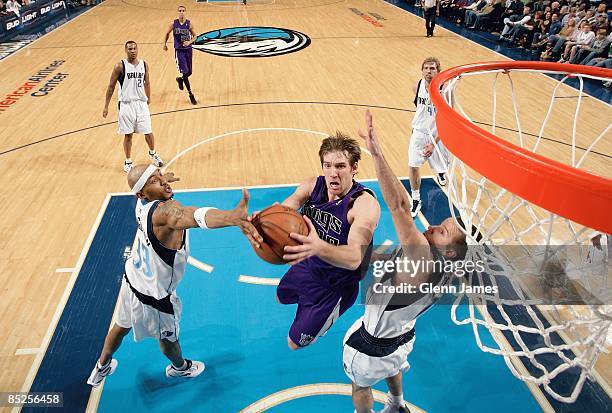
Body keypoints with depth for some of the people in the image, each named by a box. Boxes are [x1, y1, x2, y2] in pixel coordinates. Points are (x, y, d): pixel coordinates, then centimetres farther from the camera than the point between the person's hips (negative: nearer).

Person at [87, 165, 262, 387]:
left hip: (131, 280, 7)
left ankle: (102, 368, 61)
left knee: (122, 326, 35)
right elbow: (194, 215, -66)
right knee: (169, 338, 26)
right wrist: (234, 217, -84)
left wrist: (162, 180, 33)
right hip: (154, 297, -7)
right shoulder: (166, 209, -39)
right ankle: (180, 367, 58)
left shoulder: (142, 205, -15)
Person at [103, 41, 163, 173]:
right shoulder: (120, 66, -8)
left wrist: (148, 99, 20)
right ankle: (128, 162, 19)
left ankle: (152, 153, 34)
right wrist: (106, 106, -4)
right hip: (126, 104, -3)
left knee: (148, 132, 7)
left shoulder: (144, 65, 3)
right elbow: (111, 86, -3)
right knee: (128, 135, 4)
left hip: (141, 103, 3)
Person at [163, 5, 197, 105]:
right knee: (185, 72, -10)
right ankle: (191, 94, -1)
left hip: (188, 50, 2)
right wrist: (164, 44, 18)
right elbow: (167, 33, 12)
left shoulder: (189, 24, -5)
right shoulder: (173, 24, -5)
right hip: (179, 51, -2)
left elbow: (195, 36, 4)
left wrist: (189, 42, -14)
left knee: (189, 72, 10)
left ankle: (180, 79, 45)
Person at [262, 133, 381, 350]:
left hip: (337, 283, -6)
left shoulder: (366, 204, -34)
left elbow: (355, 258, -48)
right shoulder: (313, 186, -16)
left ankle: (332, 315, 33)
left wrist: (318, 247, -69)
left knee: (295, 343, 9)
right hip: (309, 265, 6)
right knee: (281, 298, 34)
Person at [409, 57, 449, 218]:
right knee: (413, 166, -7)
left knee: (441, 165, 16)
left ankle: (441, 173, 57)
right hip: (419, 132, 2)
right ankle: (416, 201, 10)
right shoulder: (417, 87, -9)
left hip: (437, 135, -2)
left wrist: (434, 143, -27)